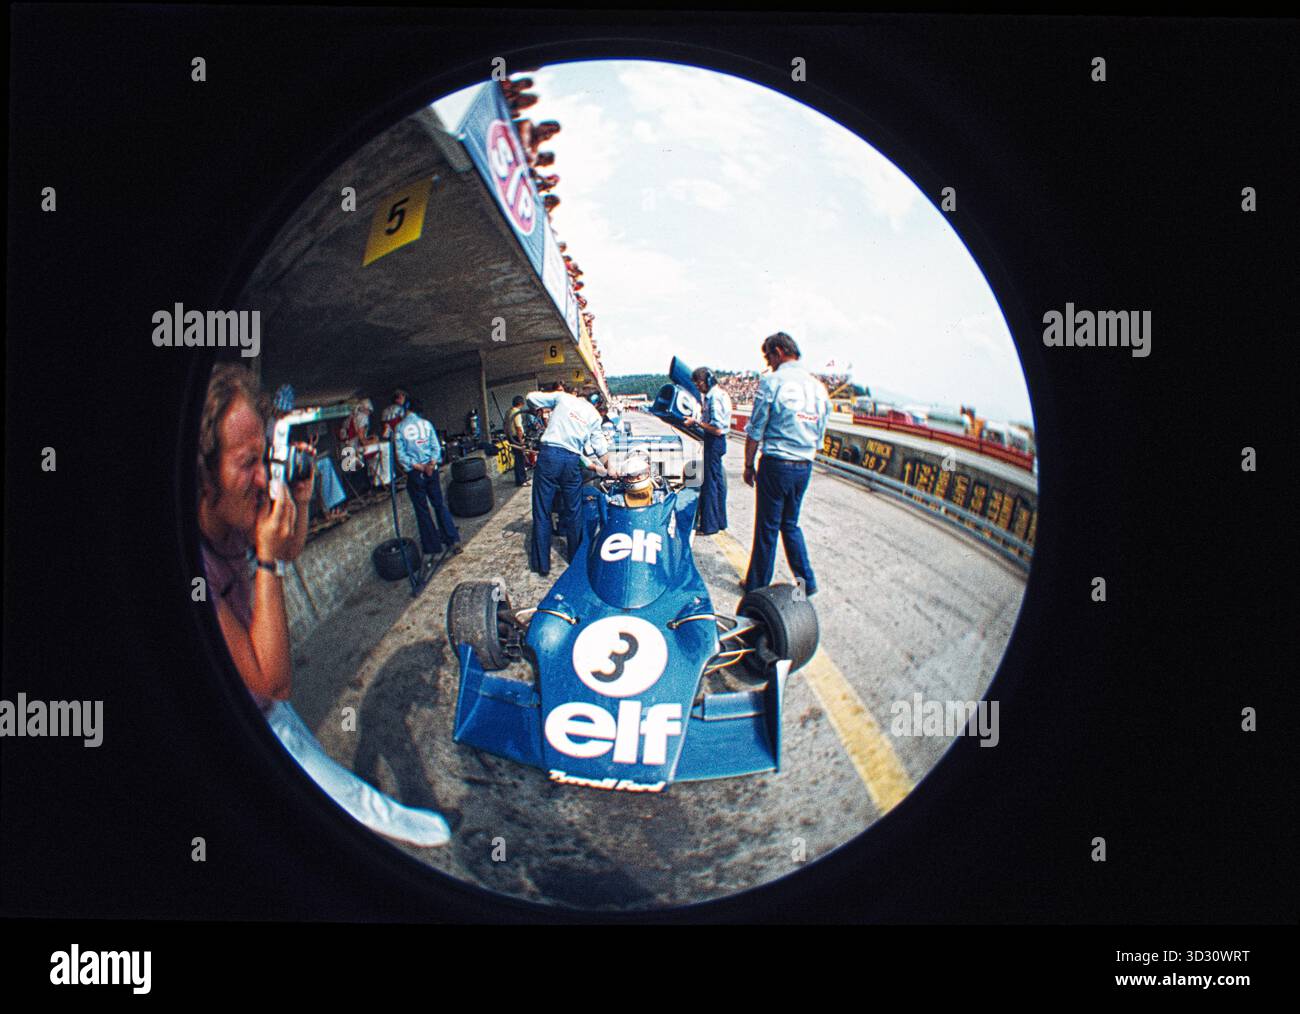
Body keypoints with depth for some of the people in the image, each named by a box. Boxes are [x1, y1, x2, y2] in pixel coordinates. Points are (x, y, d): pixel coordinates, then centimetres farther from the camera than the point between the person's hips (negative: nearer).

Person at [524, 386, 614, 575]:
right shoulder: (594, 416, 13)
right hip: (572, 460, 1)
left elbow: (531, 398, 9)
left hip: (549, 454, -1)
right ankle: (575, 558, 26)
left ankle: (541, 564, 6)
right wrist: (607, 469, 31)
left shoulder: (563, 398, 10)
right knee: (573, 512, 16)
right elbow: (601, 448, 16)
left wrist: (537, 409, 30)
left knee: (542, 512, 4)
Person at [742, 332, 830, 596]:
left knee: (767, 527, 4)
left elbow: (755, 430, -8)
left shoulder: (771, 381, -10)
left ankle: (758, 585, 14)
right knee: (790, 524, 19)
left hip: (776, 465, -6)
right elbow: (819, 437, 13)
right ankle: (806, 581, 18)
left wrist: (748, 465, 0)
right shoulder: (818, 386, 8)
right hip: (805, 467, 6)